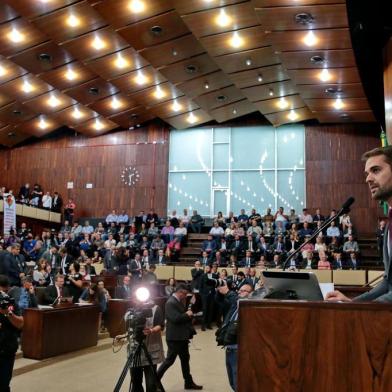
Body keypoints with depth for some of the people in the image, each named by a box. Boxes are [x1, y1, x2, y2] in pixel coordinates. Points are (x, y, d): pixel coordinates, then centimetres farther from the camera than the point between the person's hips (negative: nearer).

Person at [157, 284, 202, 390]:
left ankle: (189, 382, 26)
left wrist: (189, 314, 2)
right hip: (175, 337, -10)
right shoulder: (171, 303, -20)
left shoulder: (179, 301, 12)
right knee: (170, 360, -1)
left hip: (182, 336, 10)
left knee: (185, 359, 16)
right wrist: (187, 314, -15)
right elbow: (175, 318, -29)